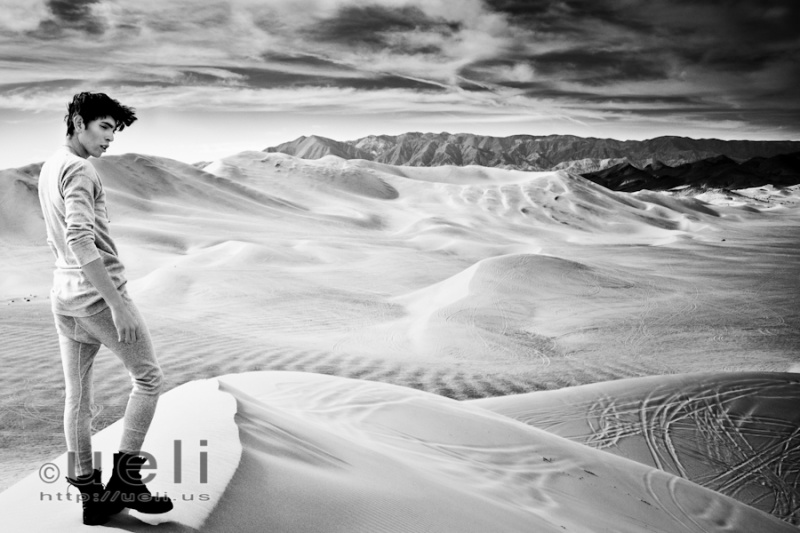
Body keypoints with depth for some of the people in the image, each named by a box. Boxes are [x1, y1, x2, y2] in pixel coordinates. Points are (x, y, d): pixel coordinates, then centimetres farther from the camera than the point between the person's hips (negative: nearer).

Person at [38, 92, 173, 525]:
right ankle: (126, 479, 6)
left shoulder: (48, 168, 16)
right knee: (148, 377, 4)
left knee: (77, 395, 11)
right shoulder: (78, 170, -14)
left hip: (63, 297, 9)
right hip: (98, 294, -9)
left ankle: (90, 496, 20)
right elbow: (81, 243, -25)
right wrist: (118, 304, -26)